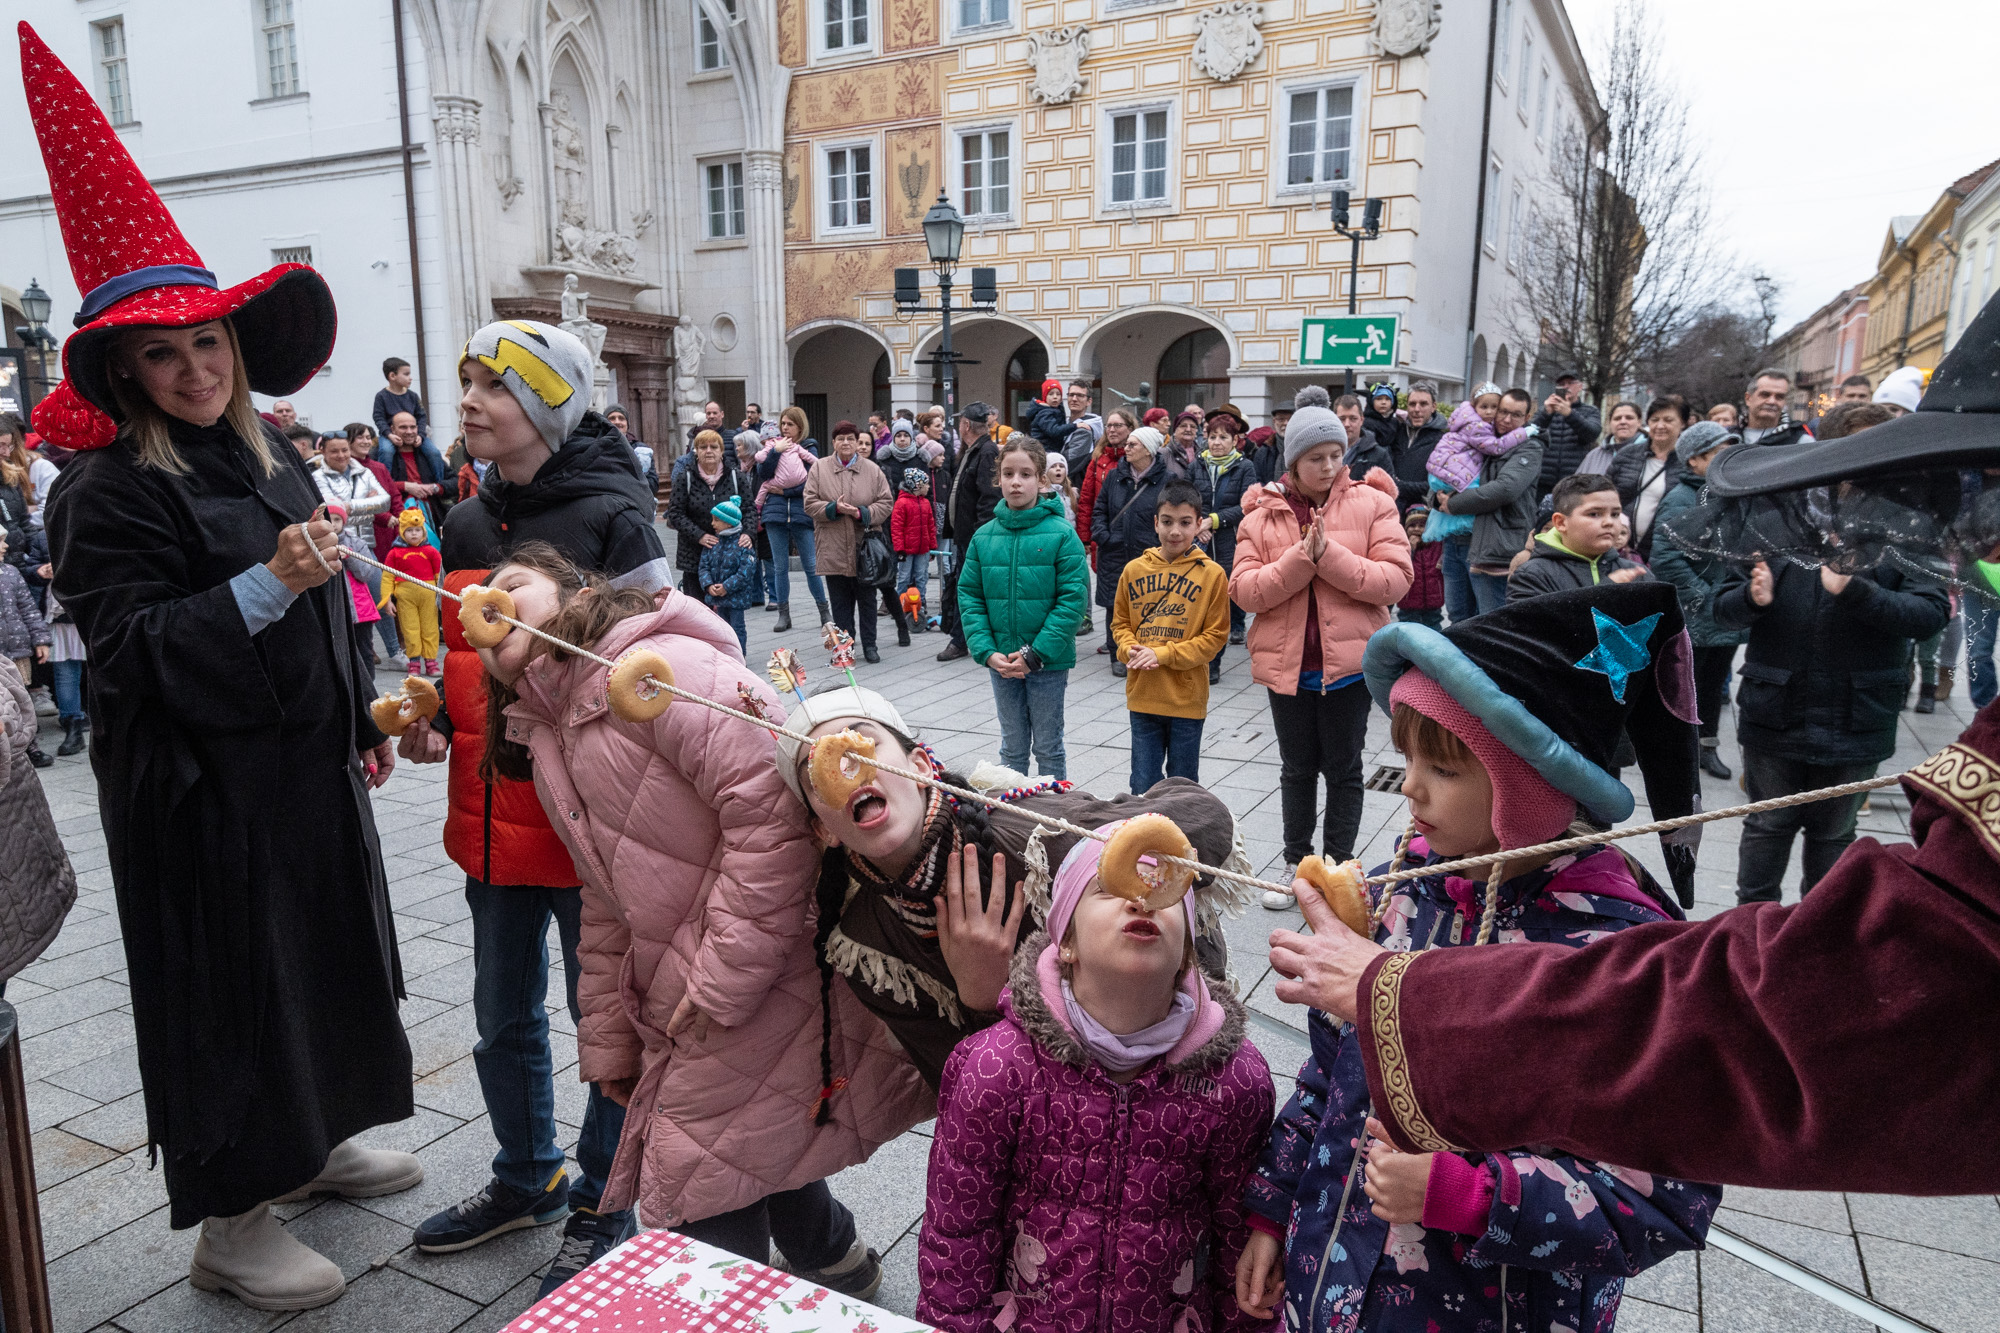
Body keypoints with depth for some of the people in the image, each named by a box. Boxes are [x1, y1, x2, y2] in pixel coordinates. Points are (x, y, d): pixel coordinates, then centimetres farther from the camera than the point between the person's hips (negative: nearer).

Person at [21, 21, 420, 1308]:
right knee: (227, 984, 3)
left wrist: (361, 721, 19)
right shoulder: (109, 494, -12)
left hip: (306, 765, 7)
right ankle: (231, 1221, 20)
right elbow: (133, 646, -19)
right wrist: (265, 586, -28)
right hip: (201, 790, -7)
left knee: (321, 958, 18)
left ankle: (310, 1137, 39)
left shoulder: (275, 462, 9)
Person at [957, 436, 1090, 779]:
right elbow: (969, 597, 3)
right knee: (1012, 747, 16)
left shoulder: (1061, 535, -10)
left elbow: (1073, 599, -13)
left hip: (1048, 660, -3)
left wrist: (1036, 654, -17)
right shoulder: (984, 537, 1)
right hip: (1001, 660, 3)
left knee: (1047, 747, 10)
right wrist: (987, 651, -9)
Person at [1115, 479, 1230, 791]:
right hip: (1142, 696, 2)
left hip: (1187, 698, -2)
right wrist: (1130, 649, -10)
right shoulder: (1134, 569, 2)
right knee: (1143, 786, 9)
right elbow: (1120, 623, 11)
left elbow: (1216, 635, -7)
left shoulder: (1212, 574, -7)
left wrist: (1163, 654, -15)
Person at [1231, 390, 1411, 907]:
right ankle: (1296, 865, 31)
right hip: (1286, 662, 2)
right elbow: (1244, 590, -10)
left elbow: (1395, 580, -13)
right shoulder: (1261, 513, 0)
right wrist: (1301, 558, -21)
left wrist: (1329, 556, -21)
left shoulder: (1372, 503, -4)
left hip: (1349, 660, -2)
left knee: (1343, 769, 10)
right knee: (1297, 768, 17)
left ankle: (1337, 866, 24)